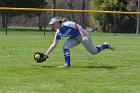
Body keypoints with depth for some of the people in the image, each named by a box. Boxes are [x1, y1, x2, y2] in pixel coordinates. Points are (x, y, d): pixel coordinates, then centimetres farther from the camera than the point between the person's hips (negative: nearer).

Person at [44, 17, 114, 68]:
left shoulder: (66, 24, -27)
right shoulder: (58, 33, -3)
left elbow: (78, 26, -27)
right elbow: (54, 44, 1)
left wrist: (83, 37, -37)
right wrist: (46, 54, -5)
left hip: (82, 34, -7)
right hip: (74, 38, 7)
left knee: (94, 51, -1)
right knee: (65, 46, -16)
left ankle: (106, 45, 24)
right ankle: (67, 64, -13)